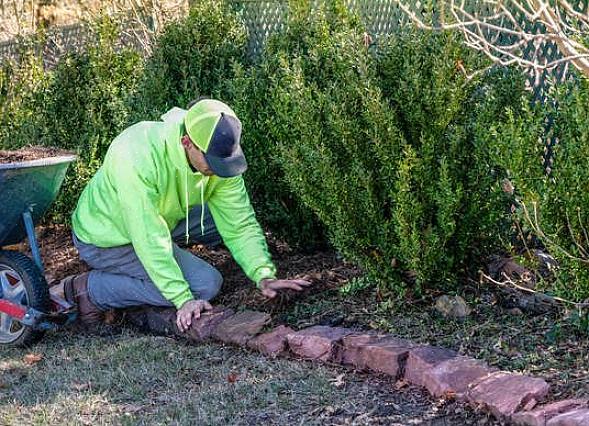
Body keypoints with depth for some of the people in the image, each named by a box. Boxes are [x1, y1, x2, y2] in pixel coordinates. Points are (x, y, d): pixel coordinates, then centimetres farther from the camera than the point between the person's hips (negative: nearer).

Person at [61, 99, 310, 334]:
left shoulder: (218, 156, -16)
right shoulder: (138, 156, -37)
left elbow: (240, 224, -11)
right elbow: (150, 239, -35)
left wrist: (264, 276, -23)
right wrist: (184, 299, -36)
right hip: (107, 241, -8)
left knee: (228, 217, -4)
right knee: (205, 285, -18)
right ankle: (91, 288, -8)